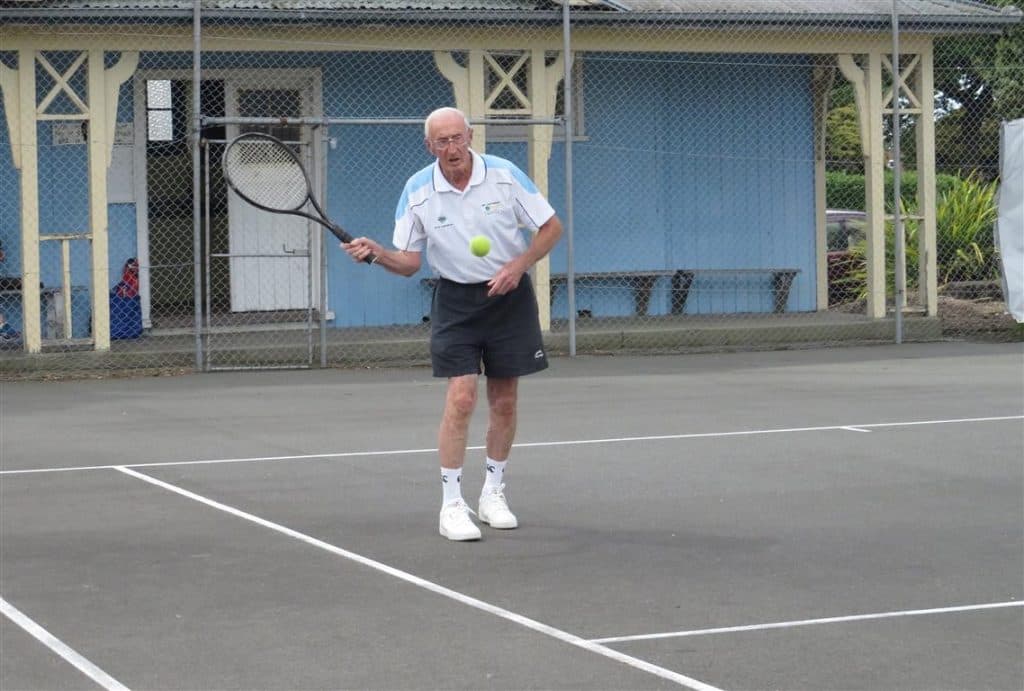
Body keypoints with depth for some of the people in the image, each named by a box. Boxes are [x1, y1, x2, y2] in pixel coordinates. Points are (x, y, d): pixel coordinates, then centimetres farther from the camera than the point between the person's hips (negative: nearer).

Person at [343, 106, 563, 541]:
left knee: (504, 401, 6)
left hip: (508, 294, 1)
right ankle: (452, 505, -8)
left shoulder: (505, 175, -10)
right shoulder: (417, 192, -8)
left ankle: (492, 494, 23)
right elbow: (408, 262, -3)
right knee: (461, 398, -13)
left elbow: (551, 227, -2)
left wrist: (518, 265, -15)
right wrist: (377, 254, -23)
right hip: (455, 300, -1)